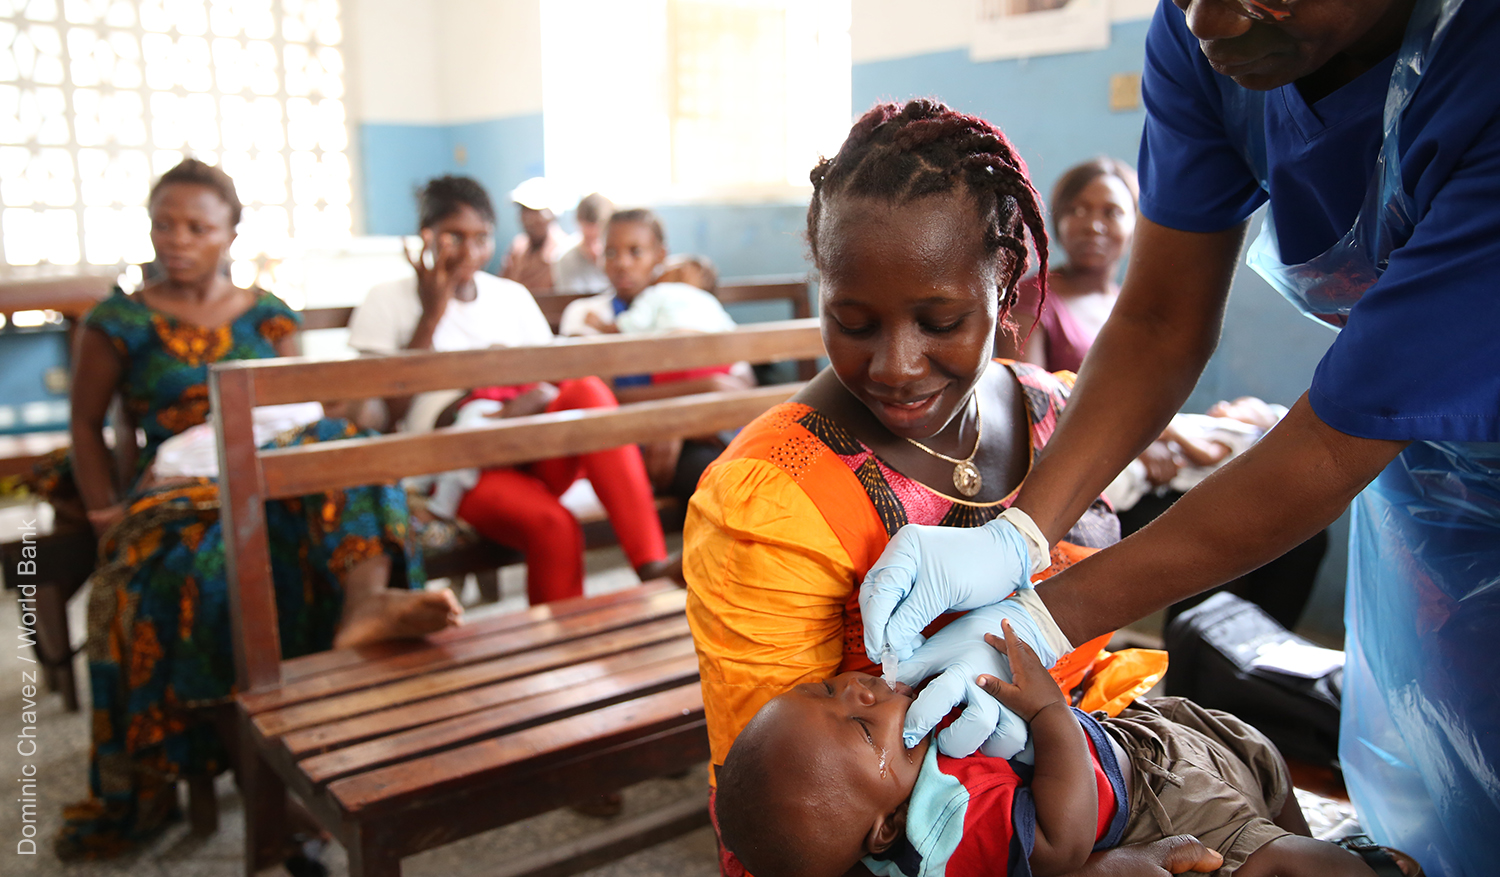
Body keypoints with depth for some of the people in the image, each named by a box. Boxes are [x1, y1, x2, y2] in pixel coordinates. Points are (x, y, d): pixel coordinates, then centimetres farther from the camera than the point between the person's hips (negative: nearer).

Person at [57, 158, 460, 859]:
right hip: (179, 485, -1)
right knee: (189, 557, -37)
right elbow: (86, 423, 13)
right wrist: (104, 509, -1)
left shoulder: (270, 317, 15)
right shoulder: (119, 322, 10)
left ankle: (368, 600, -62)